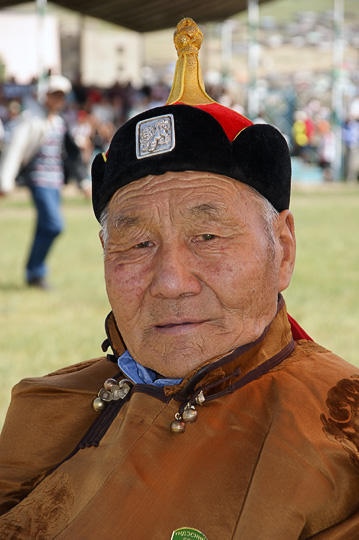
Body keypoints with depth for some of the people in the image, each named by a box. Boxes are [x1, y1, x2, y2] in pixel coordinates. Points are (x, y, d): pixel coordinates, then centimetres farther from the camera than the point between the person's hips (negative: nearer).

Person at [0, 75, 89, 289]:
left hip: (55, 182, 8)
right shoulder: (33, 120, -9)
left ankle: (35, 273, 18)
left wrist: (83, 180, 23)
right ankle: (36, 272, -6)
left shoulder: (60, 122, 15)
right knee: (54, 225, -16)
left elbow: (72, 153, 24)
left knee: (45, 228, 8)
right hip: (39, 180, -8)